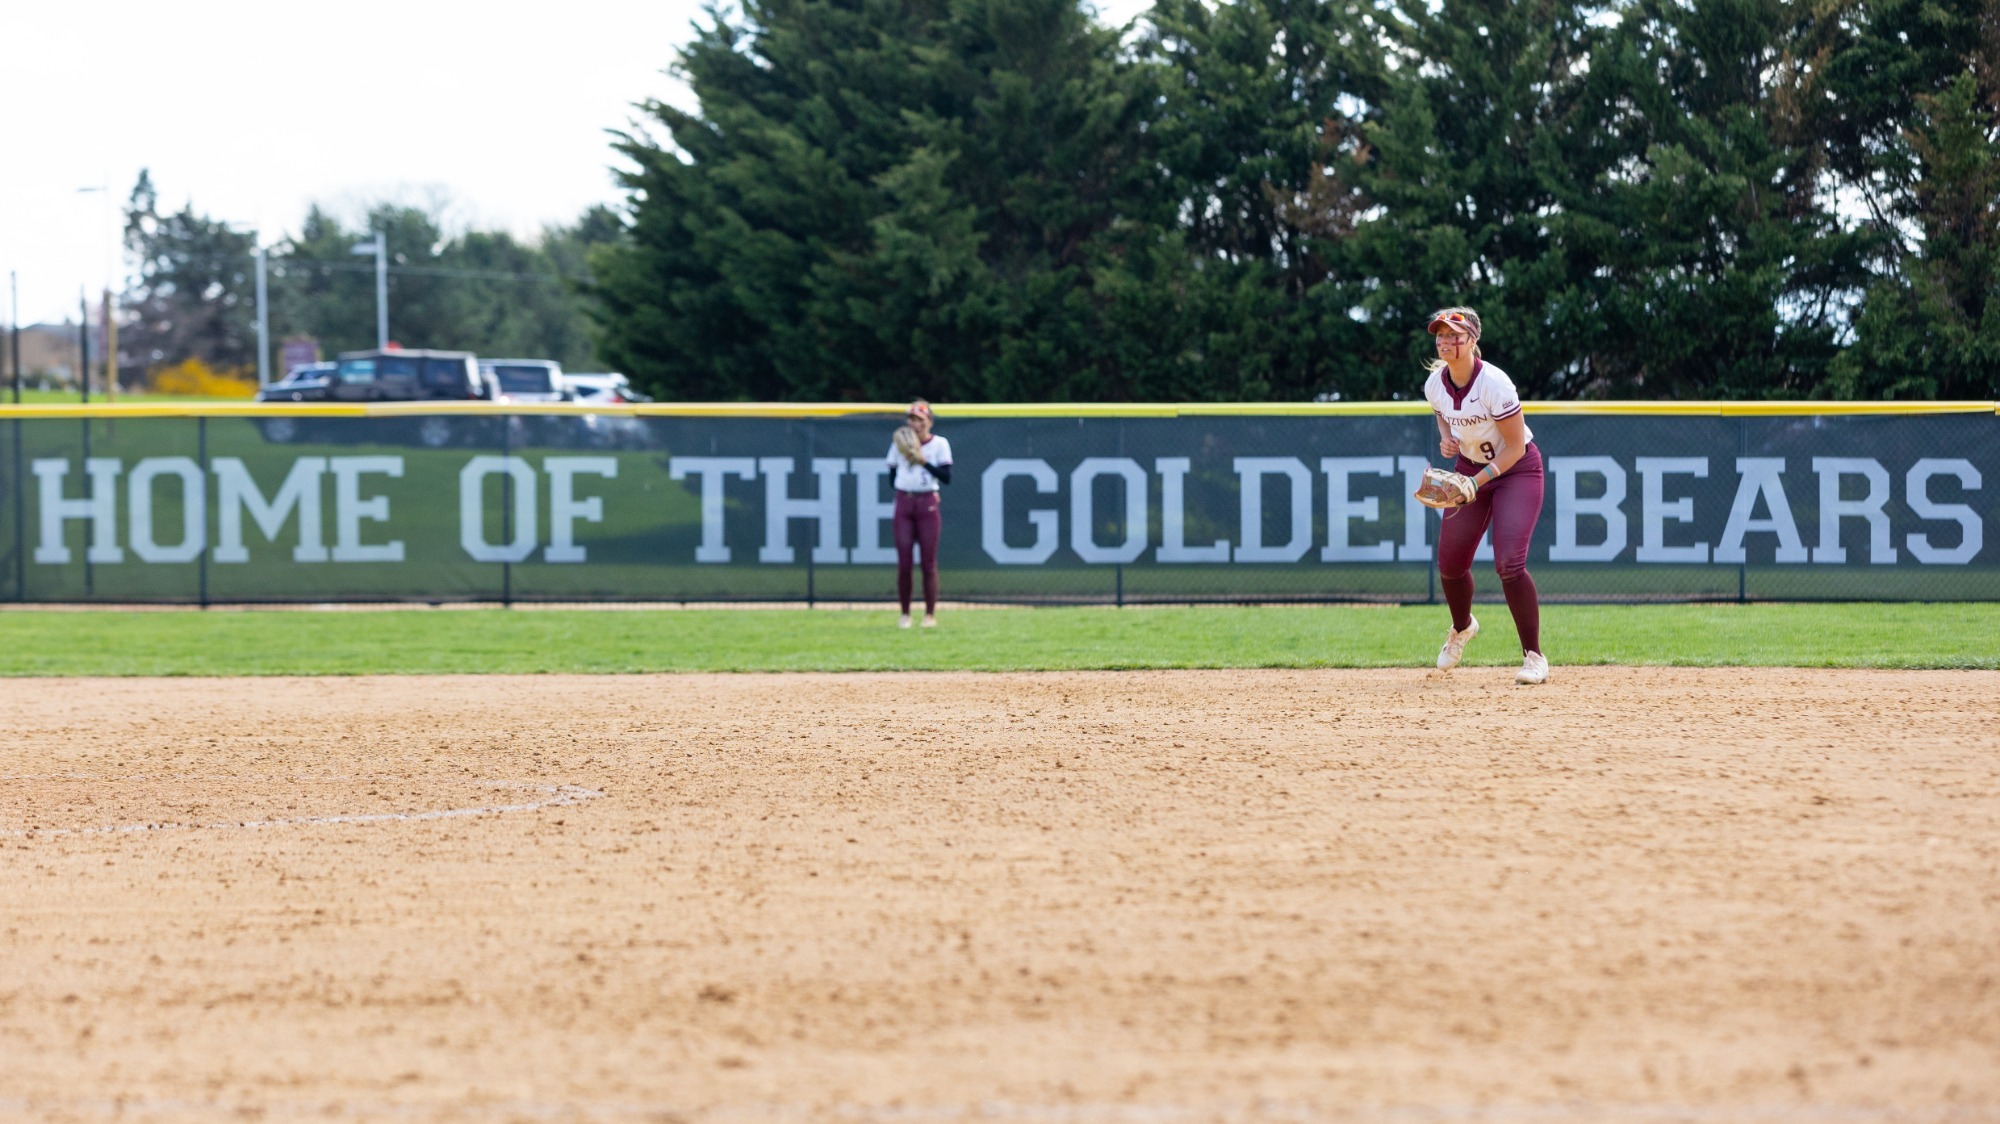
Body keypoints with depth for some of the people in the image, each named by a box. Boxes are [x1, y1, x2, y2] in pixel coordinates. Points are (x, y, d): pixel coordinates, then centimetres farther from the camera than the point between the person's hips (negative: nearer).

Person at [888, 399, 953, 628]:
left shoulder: (939, 444, 1)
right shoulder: (899, 444, 9)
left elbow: (946, 477, -8)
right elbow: (893, 477, 13)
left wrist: (923, 461, -17)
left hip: (928, 504, -2)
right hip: (903, 502, 2)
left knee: (929, 562, -2)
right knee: (903, 562, -2)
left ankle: (930, 614, 5)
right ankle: (905, 614, 7)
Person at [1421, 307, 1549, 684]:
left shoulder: (1494, 384, -27)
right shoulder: (1435, 384, -8)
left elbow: (1516, 447, -21)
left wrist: (1477, 482, -28)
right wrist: (1445, 438, -5)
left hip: (1516, 468, -6)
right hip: (1469, 466, 6)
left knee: (1508, 563, -20)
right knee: (1450, 563, 5)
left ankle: (1534, 656, -8)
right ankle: (1462, 628, 39)